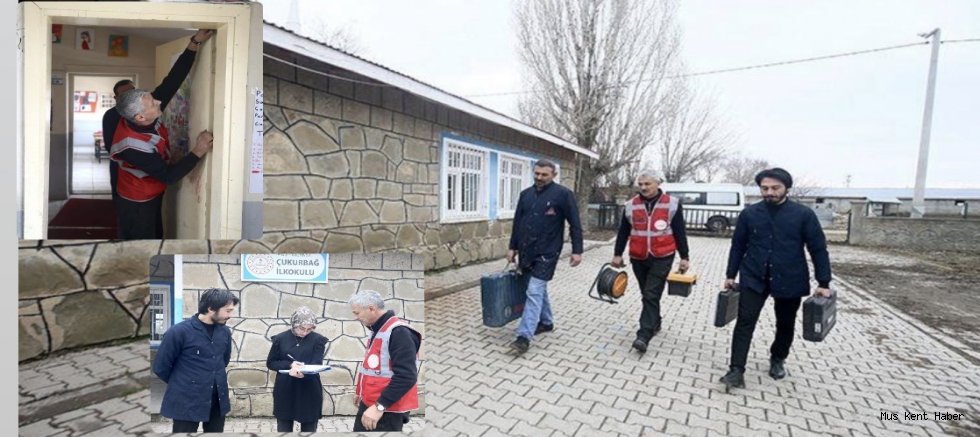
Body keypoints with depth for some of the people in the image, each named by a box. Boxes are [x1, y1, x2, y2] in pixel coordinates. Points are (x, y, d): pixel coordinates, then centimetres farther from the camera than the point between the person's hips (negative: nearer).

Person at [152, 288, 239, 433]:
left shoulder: (225, 332, 1)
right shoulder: (179, 332, -14)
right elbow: (160, 367, -4)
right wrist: (180, 384, 8)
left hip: (217, 401, 5)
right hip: (187, 402, -5)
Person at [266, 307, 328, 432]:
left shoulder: (318, 340, -4)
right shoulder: (281, 338, -1)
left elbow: (316, 365, -9)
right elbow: (270, 363, 4)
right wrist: (289, 365, -14)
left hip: (309, 392, -1)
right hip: (285, 392, 1)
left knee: (309, 428, 6)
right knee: (284, 428, 9)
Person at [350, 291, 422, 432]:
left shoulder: (398, 332, -20)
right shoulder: (377, 330, 12)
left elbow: (406, 377, -26)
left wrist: (380, 406, -25)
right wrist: (360, 392, 24)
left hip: (387, 410, -9)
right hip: (368, 404, 9)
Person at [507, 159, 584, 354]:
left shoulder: (563, 194, -8)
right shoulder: (526, 194, 9)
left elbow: (575, 224, -7)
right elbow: (517, 222, 15)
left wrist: (577, 250, -10)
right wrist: (513, 247, 14)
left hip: (546, 252, -6)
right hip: (526, 251, 6)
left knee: (534, 291, -10)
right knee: (540, 288, 18)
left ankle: (524, 336, -9)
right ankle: (546, 322, 35)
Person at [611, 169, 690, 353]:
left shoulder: (672, 203, -3)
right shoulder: (631, 205, 4)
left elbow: (679, 233, 0)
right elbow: (623, 232, 9)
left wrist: (684, 257, 0)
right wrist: (617, 254, 9)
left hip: (662, 258, -3)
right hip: (638, 258, 4)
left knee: (651, 295, -9)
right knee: (648, 295, 16)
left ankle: (643, 336, -10)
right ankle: (655, 322, 37)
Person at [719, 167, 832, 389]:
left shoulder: (804, 214, -5)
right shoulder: (749, 213, -1)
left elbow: (818, 249, -2)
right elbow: (738, 245, 7)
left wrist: (823, 283, -4)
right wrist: (731, 275, 7)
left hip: (789, 281, 0)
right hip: (754, 279, 0)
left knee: (785, 325, 15)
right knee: (745, 322, -8)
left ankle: (777, 360, 38)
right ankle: (736, 369, -6)